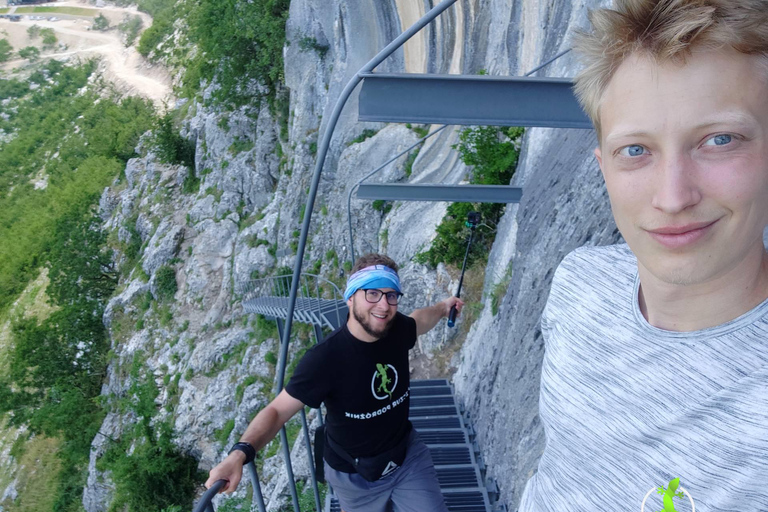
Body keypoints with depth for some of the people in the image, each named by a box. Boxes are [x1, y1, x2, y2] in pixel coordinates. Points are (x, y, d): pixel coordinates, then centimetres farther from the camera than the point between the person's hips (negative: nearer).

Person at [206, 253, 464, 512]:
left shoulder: (398, 328, -15)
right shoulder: (324, 358, -31)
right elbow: (277, 410, -29)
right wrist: (240, 453, -43)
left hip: (409, 454, 4)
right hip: (356, 475, -3)